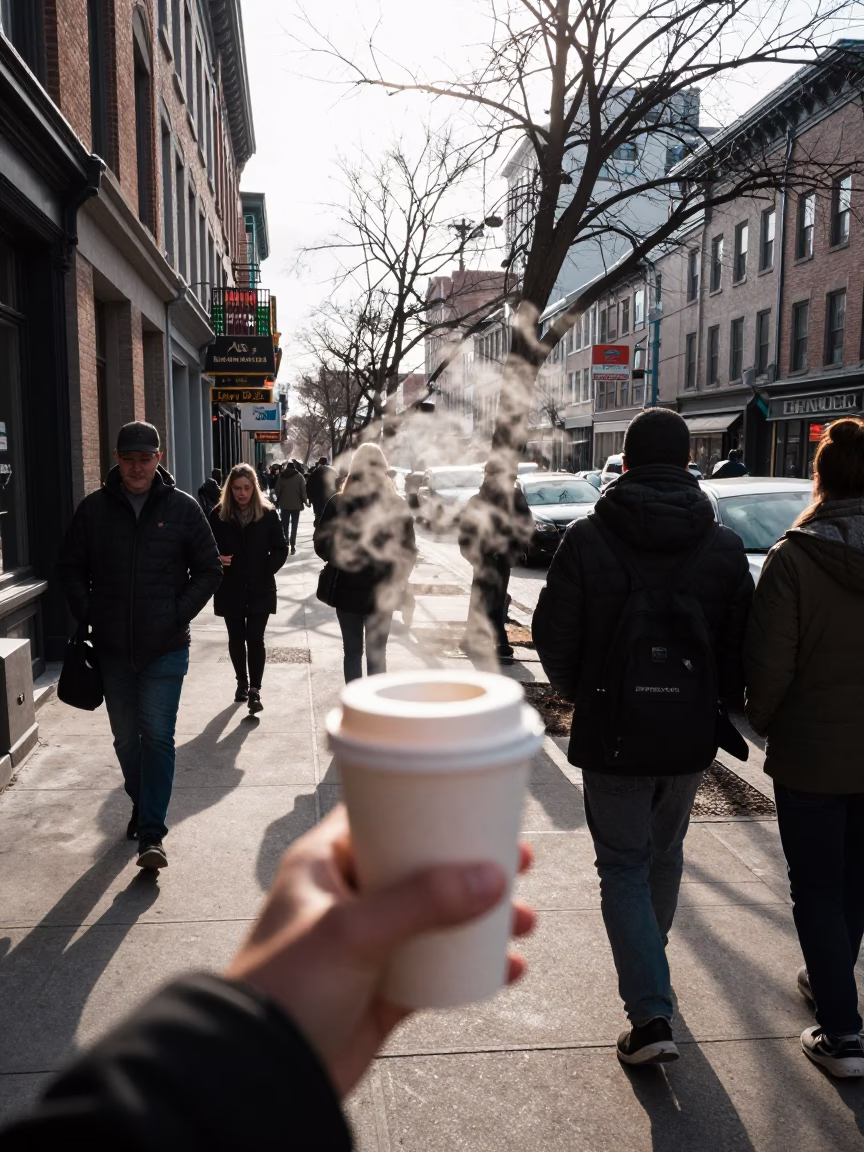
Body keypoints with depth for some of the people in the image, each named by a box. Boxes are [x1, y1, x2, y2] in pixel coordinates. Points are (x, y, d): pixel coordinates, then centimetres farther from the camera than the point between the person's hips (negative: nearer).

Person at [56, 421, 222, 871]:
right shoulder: (95, 508, 2)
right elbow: (70, 567, 10)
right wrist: (87, 615, -1)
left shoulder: (182, 508, -3)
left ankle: (151, 833, -1)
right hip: (112, 648, 3)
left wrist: (179, 614, -7)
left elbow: (209, 570, 2)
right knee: (126, 737, 15)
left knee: (157, 735, -7)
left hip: (165, 648, -3)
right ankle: (141, 804, 36)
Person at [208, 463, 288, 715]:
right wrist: (217, 559, -17)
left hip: (260, 588, -1)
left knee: (255, 638, -6)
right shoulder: (218, 515, -2)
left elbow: (280, 549, 0)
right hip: (230, 589, 2)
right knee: (236, 638, 11)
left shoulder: (268, 513, -3)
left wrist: (266, 571, -12)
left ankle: (255, 689, 1)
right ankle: (242, 682, 28)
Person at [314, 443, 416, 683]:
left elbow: (321, 545, -5)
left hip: (346, 588, 0)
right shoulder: (396, 506, -7)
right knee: (377, 654, 10)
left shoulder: (338, 504, -8)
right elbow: (408, 551, -5)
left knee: (352, 651, 13)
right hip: (382, 591, 0)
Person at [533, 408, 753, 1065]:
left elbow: (554, 636, -7)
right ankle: (648, 968, 46)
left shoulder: (587, 538, -11)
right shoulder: (725, 547, -4)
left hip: (612, 733, -3)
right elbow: (742, 648, -1)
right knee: (664, 856, 24)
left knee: (623, 869, 8)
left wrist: (575, 690, 12)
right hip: (691, 736, 3)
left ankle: (651, 1016, -1)